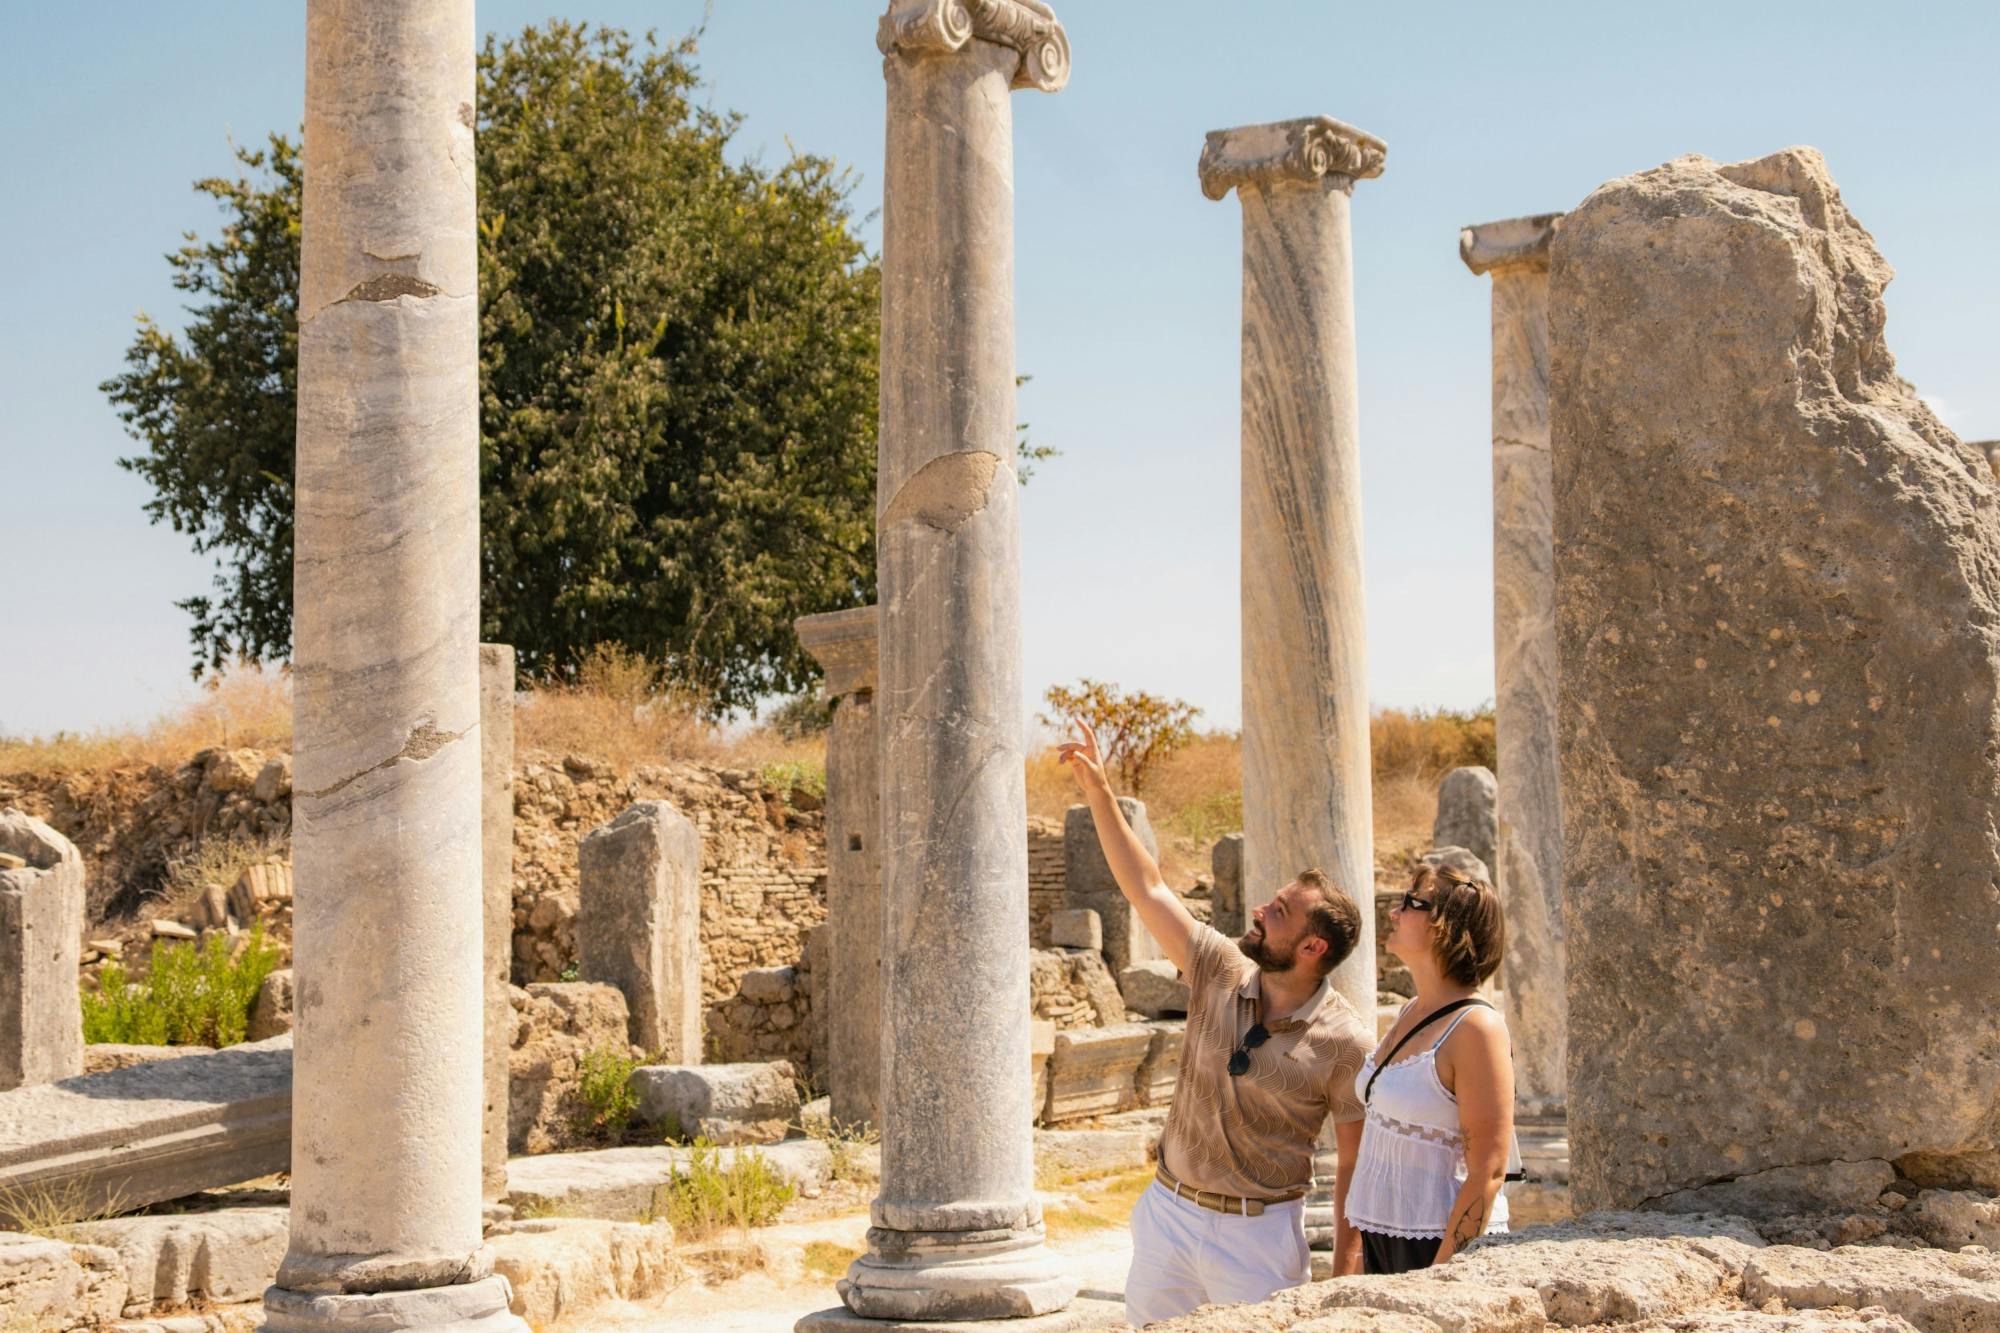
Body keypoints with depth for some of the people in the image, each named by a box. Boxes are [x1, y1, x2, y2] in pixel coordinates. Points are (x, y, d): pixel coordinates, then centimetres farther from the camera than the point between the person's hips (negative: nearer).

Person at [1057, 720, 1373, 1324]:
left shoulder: (1344, 1041, -15)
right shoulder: (1220, 971, -4)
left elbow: (1355, 1160, -9)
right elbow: (1147, 889, -2)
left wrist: (1345, 1263, -11)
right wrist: (1099, 792, -7)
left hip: (1259, 1233, -5)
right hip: (1169, 1212, 5)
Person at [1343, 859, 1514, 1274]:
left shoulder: (1475, 1028, -16)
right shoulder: (1412, 1014, 10)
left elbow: (1488, 1172, -18)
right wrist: (1365, 1252, 19)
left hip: (1440, 1247, -8)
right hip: (1383, 1239, 8)